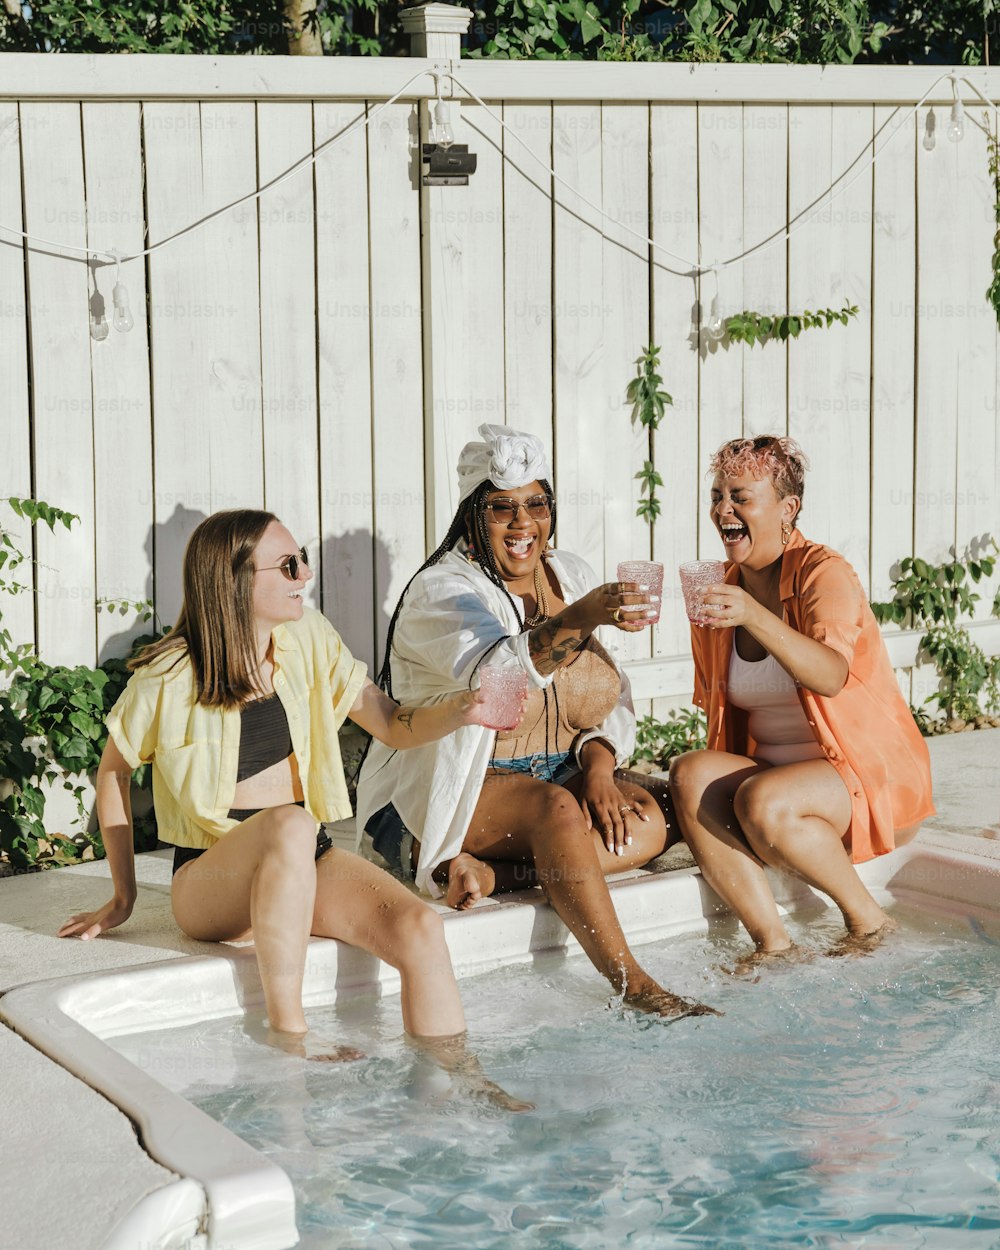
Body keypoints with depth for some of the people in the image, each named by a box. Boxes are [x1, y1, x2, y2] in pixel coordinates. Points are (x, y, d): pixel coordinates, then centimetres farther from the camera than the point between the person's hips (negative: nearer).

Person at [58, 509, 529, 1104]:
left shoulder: (309, 641, 1)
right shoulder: (170, 677, -10)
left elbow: (395, 726, 1)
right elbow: (114, 769, 5)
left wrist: (460, 710, -20)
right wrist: (124, 894, 6)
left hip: (306, 865, 4)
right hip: (210, 878, -4)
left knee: (420, 926, -25)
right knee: (291, 825, -38)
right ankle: (288, 1036, -32)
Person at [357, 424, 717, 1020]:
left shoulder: (572, 576, 8)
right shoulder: (441, 590, -14)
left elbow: (614, 700, 10)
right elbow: (498, 670, -35)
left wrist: (599, 763, -11)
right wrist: (581, 619, -52)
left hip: (557, 776, 7)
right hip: (443, 794, -6)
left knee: (647, 820, -20)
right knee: (556, 807, -34)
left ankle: (485, 873, -27)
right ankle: (632, 983, -33)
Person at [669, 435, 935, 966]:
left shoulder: (824, 573, -12)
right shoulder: (721, 590, 8)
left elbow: (830, 677, -32)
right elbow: (717, 707, 18)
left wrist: (753, 615, -45)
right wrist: (718, 769, 0)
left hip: (873, 782, -6)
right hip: (774, 776, 6)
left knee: (762, 803, -34)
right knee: (689, 774, -23)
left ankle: (867, 921, -10)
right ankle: (771, 942, -21)